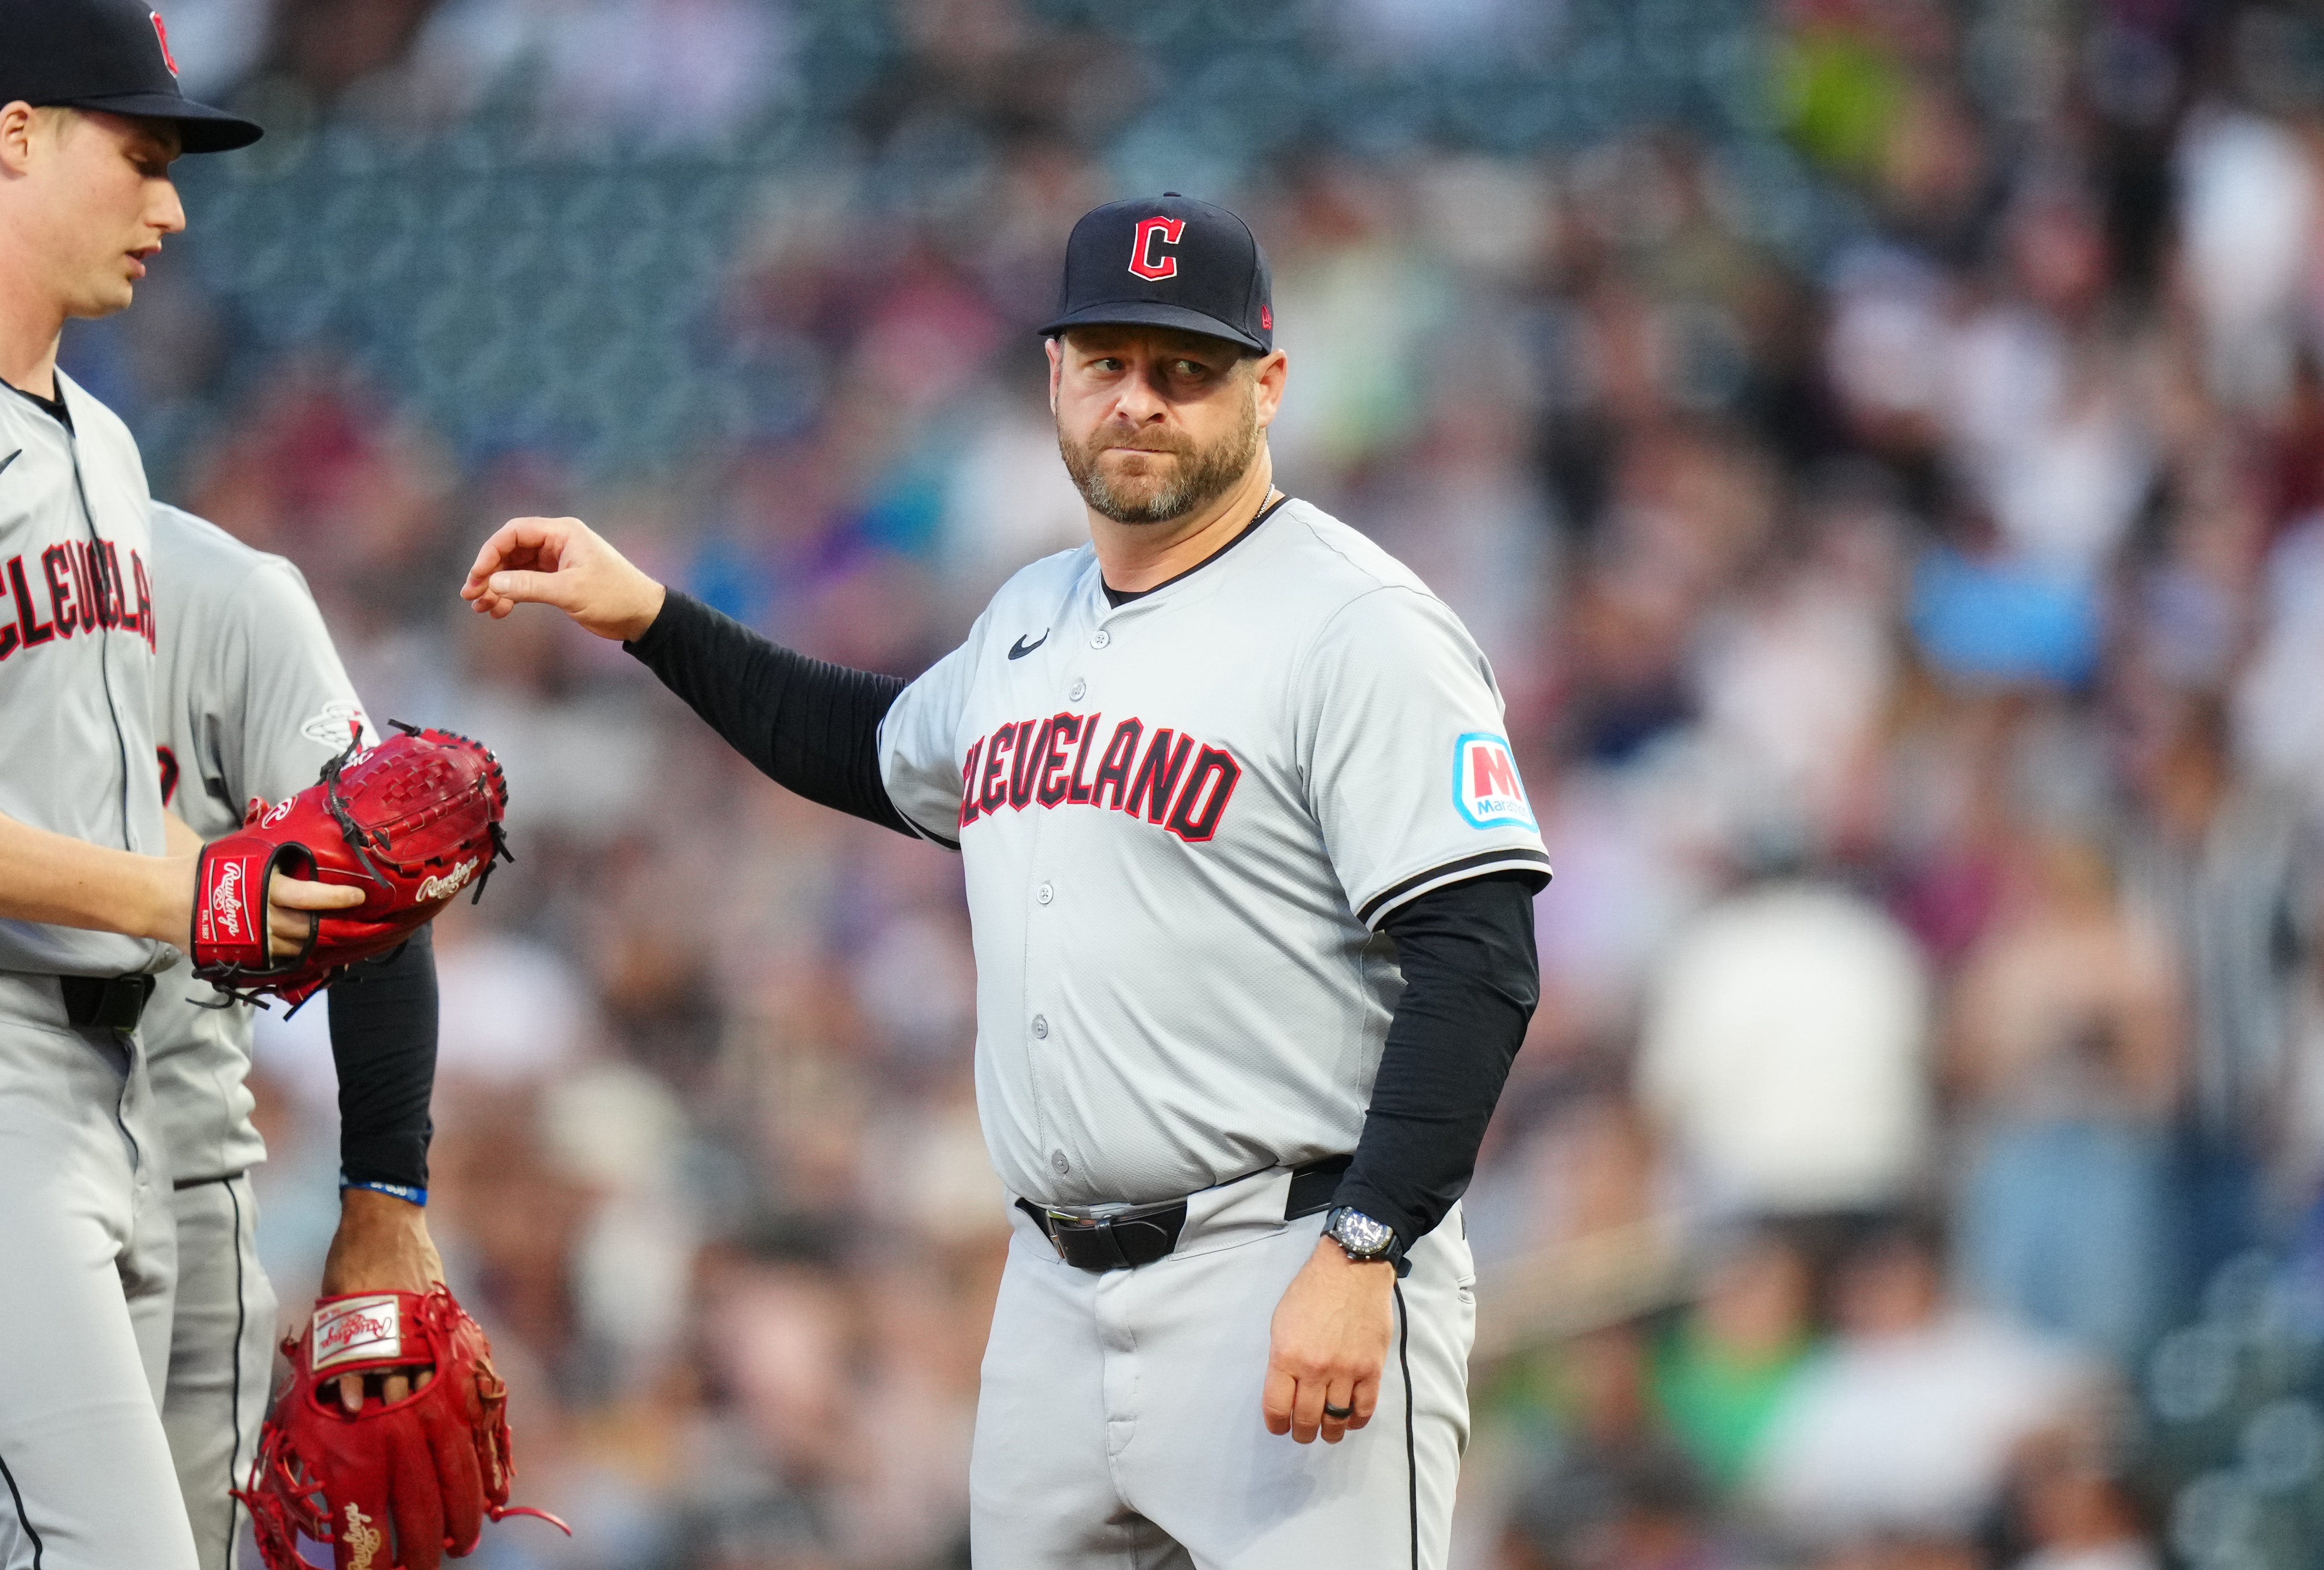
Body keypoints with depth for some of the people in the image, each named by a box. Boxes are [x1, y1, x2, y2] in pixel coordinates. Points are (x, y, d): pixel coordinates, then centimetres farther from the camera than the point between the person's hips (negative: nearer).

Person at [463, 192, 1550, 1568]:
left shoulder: (1359, 627, -9)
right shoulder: (1032, 622, 17)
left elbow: (1478, 962, -16)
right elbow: (888, 754, 39)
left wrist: (1362, 1252, -24)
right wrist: (650, 618, 31)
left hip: (1289, 1288, -8)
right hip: (1055, 1298, 8)